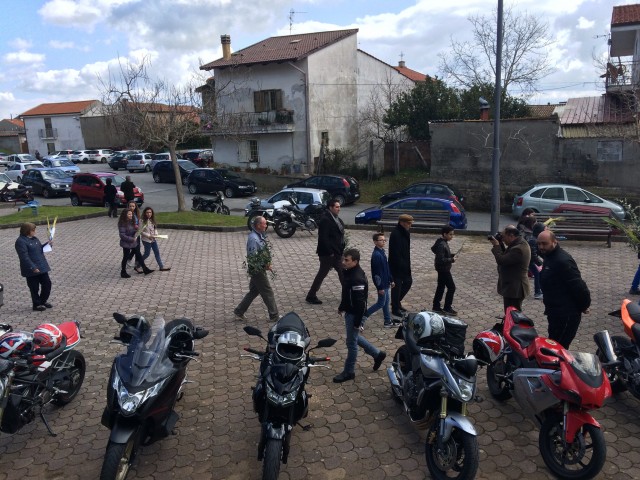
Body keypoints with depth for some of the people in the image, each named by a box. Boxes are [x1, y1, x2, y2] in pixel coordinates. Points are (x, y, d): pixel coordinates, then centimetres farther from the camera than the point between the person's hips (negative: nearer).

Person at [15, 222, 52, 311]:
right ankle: (37, 304, 18)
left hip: (41, 267, 8)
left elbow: (40, 249, 23)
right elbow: (24, 257, -22)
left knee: (47, 283, 11)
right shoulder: (21, 241, -16)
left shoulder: (34, 238, 11)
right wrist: (33, 268, -27)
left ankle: (43, 301, 29)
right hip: (31, 270, -8)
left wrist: (47, 245, 4)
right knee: (34, 288, 4)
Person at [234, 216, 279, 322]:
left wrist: (267, 263, 6)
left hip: (259, 270, 9)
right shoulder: (253, 239, -24)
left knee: (254, 291, 18)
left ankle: (239, 311, 26)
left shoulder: (259, 235, 6)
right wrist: (264, 266, -21)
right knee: (268, 292, 2)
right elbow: (252, 258, -26)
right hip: (257, 270, -9)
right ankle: (274, 316, 14)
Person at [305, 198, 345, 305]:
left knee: (342, 273, 14)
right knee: (322, 274, 2)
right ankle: (311, 296, 14)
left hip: (337, 253, 9)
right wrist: (330, 252, -22)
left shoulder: (337, 219, 10)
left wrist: (341, 250, 7)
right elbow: (323, 238, -24)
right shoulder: (325, 220, -18)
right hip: (328, 254, -9)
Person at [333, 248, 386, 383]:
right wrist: (342, 307, 23)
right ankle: (377, 354, 37)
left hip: (354, 314, -10)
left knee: (351, 342, 4)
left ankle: (349, 372, 21)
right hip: (349, 312, 10)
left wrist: (358, 322, -23)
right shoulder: (349, 272, 1)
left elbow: (360, 303, -27)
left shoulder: (358, 279, -29)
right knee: (355, 337, 23)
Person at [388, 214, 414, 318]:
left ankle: (397, 302, 33)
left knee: (408, 282, 17)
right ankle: (395, 309, 15)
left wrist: (407, 263, 13)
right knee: (397, 286, 2)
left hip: (404, 264, 10)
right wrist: (401, 265, -23)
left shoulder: (404, 233, 7)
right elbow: (395, 252, -25)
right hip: (397, 266, -10)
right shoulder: (395, 234, -23)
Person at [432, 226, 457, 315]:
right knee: (451, 287, -3)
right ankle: (447, 308, 6)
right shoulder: (442, 245, -24)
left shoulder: (443, 242, 7)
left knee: (441, 287, 15)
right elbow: (441, 260, -28)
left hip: (442, 269, 10)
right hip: (443, 269, -10)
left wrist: (451, 256, 8)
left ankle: (436, 307, 23)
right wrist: (452, 260, -20)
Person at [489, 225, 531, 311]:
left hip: (514, 289, -11)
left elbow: (501, 260, -24)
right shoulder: (520, 244, 9)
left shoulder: (518, 249, -25)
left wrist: (496, 246, -12)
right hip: (513, 287, 11)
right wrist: (500, 244, 2)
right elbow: (506, 256, 15)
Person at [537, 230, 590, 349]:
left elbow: (578, 285, -22)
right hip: (556, 312, 10)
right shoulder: (550, 256, 10)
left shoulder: (562, 260, -23)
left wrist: (583, 306, -12)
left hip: (566, 315, -10)